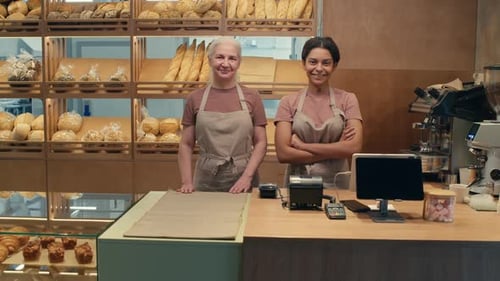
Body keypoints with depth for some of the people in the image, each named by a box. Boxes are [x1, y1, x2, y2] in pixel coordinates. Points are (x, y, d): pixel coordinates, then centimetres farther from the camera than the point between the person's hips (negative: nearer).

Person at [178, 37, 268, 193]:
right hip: (206, 181, 1)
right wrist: (187, 181, -7)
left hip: (242, 182, 0)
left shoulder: (252, 97, 1)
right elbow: (186, 144, 4)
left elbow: (261, 143, 0)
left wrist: (247, 176, -12)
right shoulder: (195, 99, 2)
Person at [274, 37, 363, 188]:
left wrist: (303, 145, -10)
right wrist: (336, 149, -10)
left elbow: (354, 147, -9)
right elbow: (283, 153, -7)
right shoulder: (288, 102, 2)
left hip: (336, 184, 0)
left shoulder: (347, 100, 3)